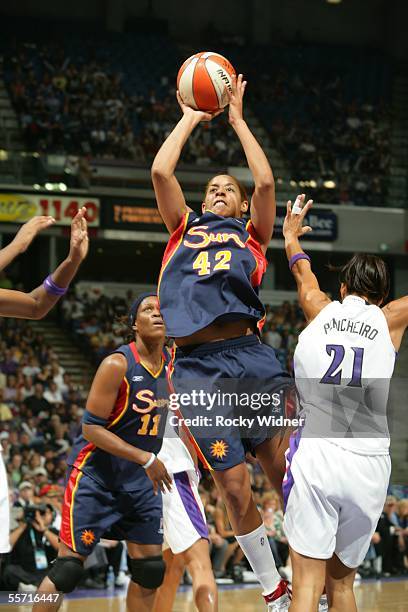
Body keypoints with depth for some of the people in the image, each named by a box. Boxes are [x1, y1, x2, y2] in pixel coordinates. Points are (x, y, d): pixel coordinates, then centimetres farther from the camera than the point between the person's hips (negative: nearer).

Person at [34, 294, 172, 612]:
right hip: (95, 475, -6)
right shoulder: (117, 365, -17)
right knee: (69, 567, -8)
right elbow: (91, 428, -20)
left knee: (150, 569, 6)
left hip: (141, 479, 7)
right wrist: (145, 458, -24)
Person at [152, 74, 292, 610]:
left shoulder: (252, 235, 21)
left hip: (250, 358, -1)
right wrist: (191, 118, 22)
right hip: (196, 368, 1)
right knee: (235, 490, 0)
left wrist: (236, 119, 14)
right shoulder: (184, 228, 25)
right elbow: (160, 171, 12)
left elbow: (266, 182, 5)